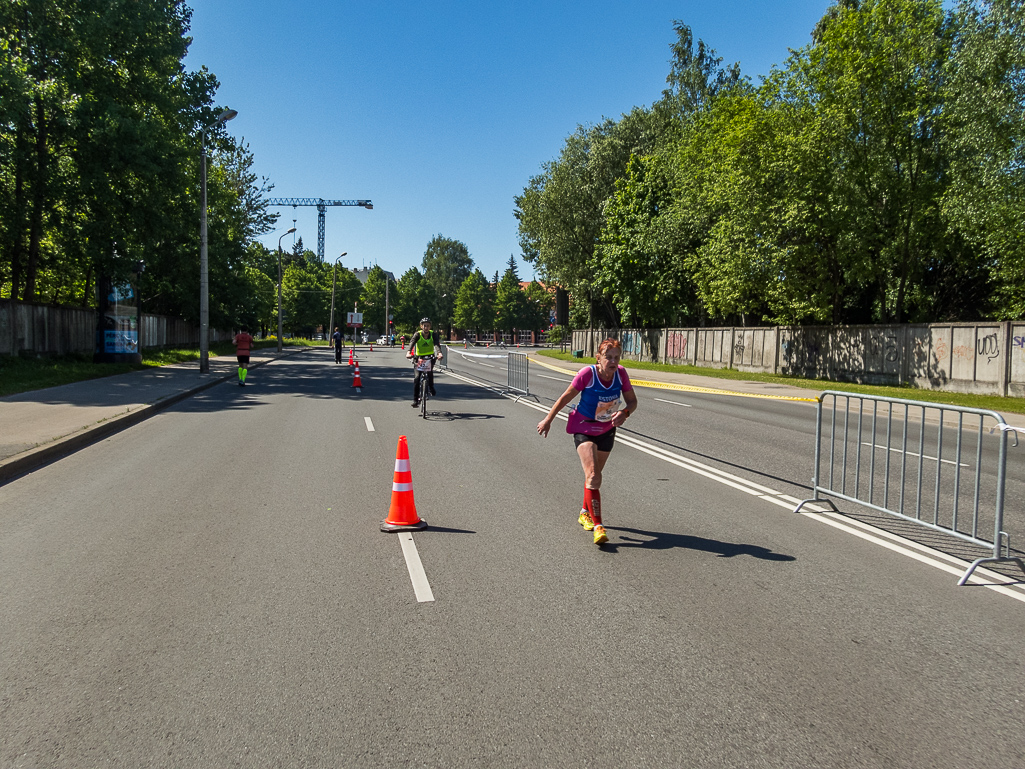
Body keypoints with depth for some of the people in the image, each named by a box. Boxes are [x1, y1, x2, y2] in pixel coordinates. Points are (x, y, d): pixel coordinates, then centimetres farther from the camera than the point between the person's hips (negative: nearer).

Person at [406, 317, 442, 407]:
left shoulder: (433, 334, -14)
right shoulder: (417, 334, -16)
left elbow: (437, 344, -30)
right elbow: (412, 342, -34)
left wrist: (439, 353, -51)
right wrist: (409, 352, -54)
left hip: (430, 357, 1)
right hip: (419, 357, -1)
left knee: (429, 370, -26)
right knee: (417, 378, -11)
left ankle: (431, 388, 0)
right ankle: (415, 399, -4)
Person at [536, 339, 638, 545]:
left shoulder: (621, 373, -14)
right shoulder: (587, 374, -25)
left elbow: (632, 401, -4)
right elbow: (566, 397, -13)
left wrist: (624, 413, -27)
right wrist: (548, 419, -4)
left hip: (607, 430, 4)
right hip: (584, 429, -4)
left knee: (594, 475, 19)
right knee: (593, 476, -18)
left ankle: (585, 513, 41)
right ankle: (598, 526, -17)